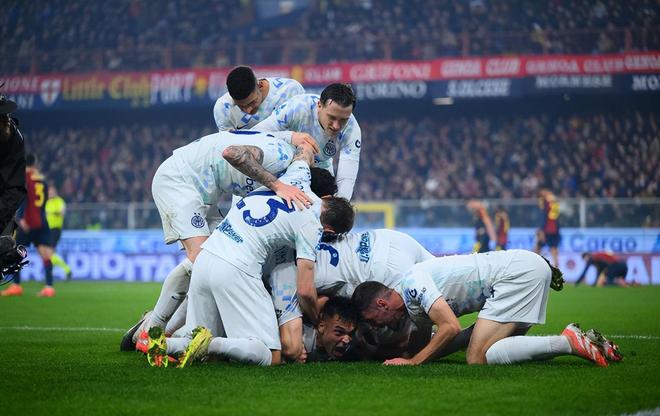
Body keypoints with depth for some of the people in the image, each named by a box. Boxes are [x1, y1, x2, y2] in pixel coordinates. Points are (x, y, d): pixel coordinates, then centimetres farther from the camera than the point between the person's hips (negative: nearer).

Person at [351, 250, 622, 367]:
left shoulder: (412, 282, -12)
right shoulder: (414, 311, 19)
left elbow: (451, 327, -20)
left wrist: (412, 362, -12)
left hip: (519, 271, -10)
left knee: (477, 359, -16)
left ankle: (569, 342, -15)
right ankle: (588, 343, 3)